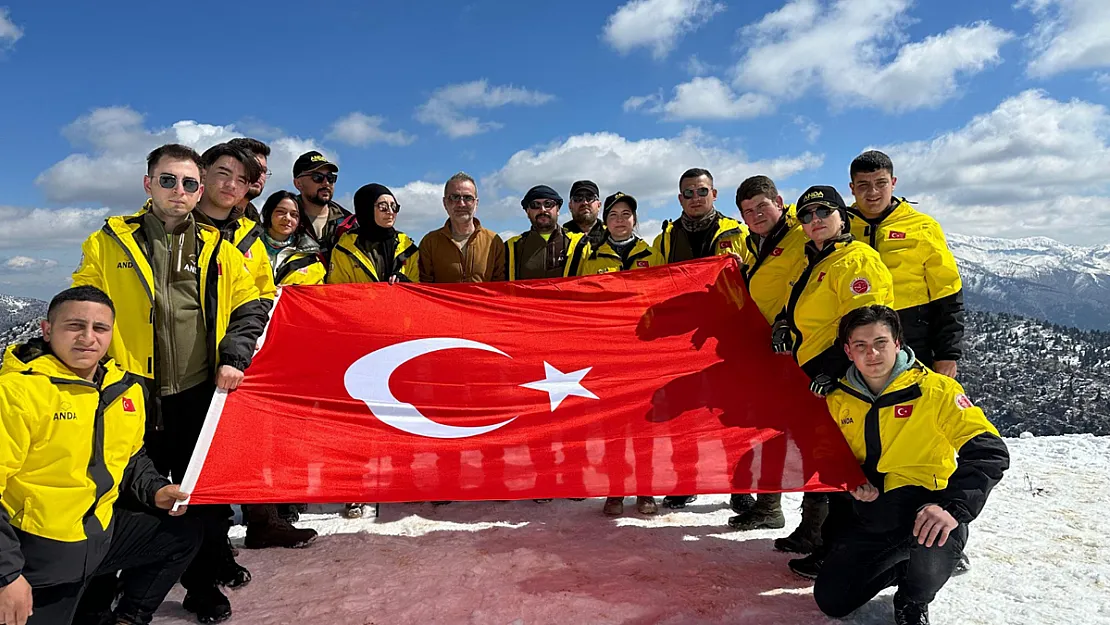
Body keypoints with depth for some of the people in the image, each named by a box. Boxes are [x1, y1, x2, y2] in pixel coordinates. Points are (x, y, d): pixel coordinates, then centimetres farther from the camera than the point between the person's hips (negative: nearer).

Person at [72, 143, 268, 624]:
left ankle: (206, 582, 33)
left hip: (202, 394, 1)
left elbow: (249, 310, 7)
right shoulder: (109, 242, 2)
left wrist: (233, 358, -7)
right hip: (134, 393, -1)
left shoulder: (218, 249, 5)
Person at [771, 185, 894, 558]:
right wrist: (784, 323, 11)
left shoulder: (857, 259, -10)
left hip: (842, 380, -10)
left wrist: (833, 367, -24)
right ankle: (812, 531, 28)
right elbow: (802, 311, 33)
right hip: (818, 376, 10)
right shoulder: (814, 265, 20)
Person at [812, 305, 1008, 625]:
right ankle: (900, 566, 28)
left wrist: (953, 507, -33)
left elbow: (989, 452, -20)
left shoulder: (936, 389, -13)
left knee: (936, 539, -37)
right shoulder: (839, 401, 0)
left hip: (925, 511, -4)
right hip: (870, 517, 4)